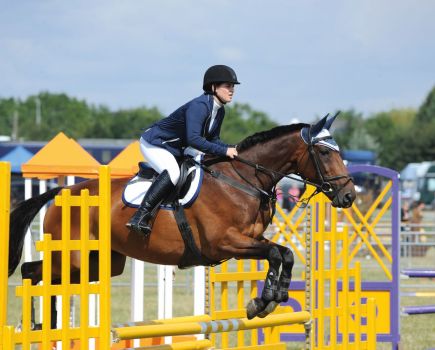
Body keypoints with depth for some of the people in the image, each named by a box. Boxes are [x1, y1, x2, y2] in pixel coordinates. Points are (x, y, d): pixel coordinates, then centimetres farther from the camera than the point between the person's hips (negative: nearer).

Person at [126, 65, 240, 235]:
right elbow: (193, 138, -38)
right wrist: (224, 151, -36)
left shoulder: (219, 111, 1)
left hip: (175, 150, 11)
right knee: (172, 172, -35)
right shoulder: (199, 106, -28)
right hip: (153, 143, -10)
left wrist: (231, 149, -8)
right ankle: (139, 217, -38)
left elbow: (213, 139, 11)